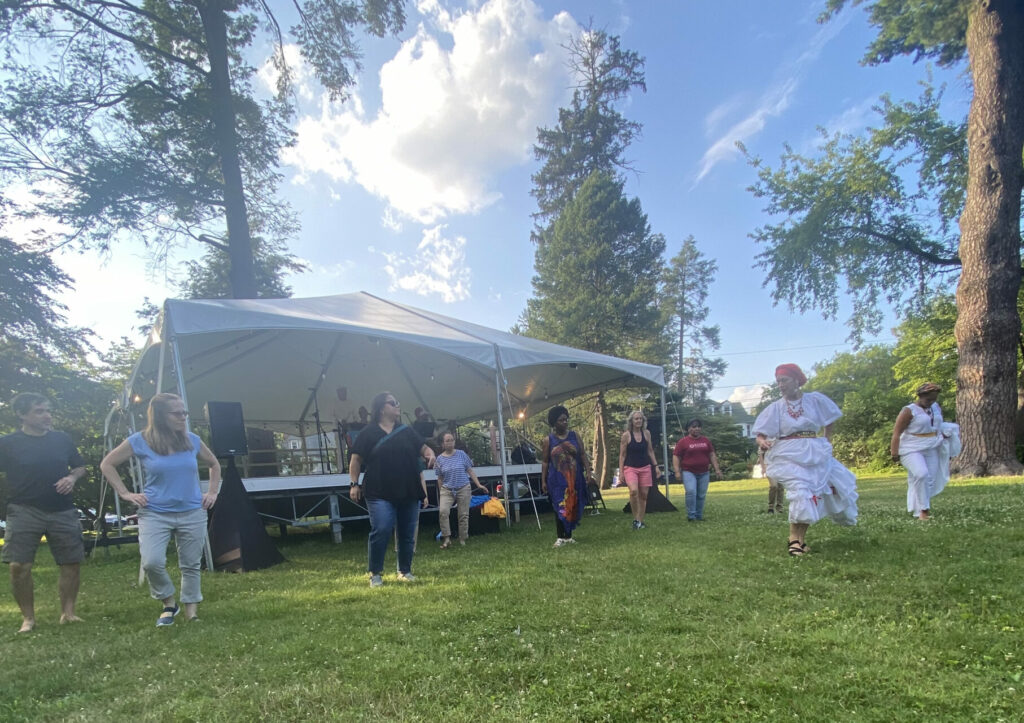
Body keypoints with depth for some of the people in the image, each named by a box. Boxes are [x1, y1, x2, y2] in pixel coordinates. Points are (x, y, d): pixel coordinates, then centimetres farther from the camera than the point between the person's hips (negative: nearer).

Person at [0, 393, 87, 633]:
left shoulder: (61, 439, 6)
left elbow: (80, 466, 16)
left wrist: (72, 478, -4)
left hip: (62, 512, 3)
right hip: (24, 512, -2)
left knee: (72, 562, 4)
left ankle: (68, 612, 20)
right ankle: (28, 618, 12)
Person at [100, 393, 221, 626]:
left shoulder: (192, 440, 3)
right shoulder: (140, 441, -5)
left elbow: (214, 465, 19)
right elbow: (107, 464, 7)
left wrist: (212, 492, 9)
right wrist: (125, 494, 0)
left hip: (192, 514, 2)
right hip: (155, 514, -2)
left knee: (191, 565, 7)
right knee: (152, 562, -16)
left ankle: (191, 612, 23)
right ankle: (168, 603, 11)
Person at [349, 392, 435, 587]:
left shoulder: (407, 431, 13)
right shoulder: (369, 433, 3)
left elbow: (424, 448, 11)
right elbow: (356, 460, 3)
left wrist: (430, 454, -12)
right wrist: (355, 484, -4)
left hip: (409, 492, 4)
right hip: (380, 493, -4)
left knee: (407, 533, 7)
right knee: (381, 531, -14)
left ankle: (405, 571, 22)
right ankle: (375, 573, 1)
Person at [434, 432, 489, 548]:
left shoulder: (461, 454, 1)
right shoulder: (440, 459, 2)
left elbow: (470, 471, 5)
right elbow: (440, 478, 9)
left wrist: (479, 484, -1)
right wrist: (440, 494, 9)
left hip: (463, 489, 0)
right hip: (447, 490, 0)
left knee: (463, 515, 2)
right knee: (442, 511, -21)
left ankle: (463, 540, 15)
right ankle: (446, 538, -11)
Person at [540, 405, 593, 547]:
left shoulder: (574, 436, 6)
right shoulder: (548, 440, 0)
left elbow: (583, 455, 6)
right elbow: (544, 462, 1)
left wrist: (588, 471, -5)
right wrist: (543, 481, -3)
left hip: (575, 479, 3)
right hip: (557, 480, -3)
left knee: (573, 507, 7)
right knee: (560, 508, -5)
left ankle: (569, 535, 18)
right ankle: (561, 537, 2)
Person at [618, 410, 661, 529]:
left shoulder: (646, 433, 5)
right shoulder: (626, 435, -5)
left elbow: (650, 451, 15)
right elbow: (622, 455, -2)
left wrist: (656, 465, 8)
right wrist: (621, 472, -7)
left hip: (645, 468, 4)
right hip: (630, 468, -4)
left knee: (643, 495, 4)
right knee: (633, 491, -25)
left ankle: (640, 521, 17)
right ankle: (635, 519, -10)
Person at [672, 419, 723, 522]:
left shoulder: (706, 440, 11)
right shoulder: (683, 441, -2)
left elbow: (712, 455, 15)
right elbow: (676, 456, -3)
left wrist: (717, 469, 9)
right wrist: (677, 471, -11)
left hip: (704, 473, 4)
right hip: (689, 472, -4)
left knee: (701, 495, 6)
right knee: (691, 492, -19)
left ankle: (699, 516, 19)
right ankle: (691, 516, -10)